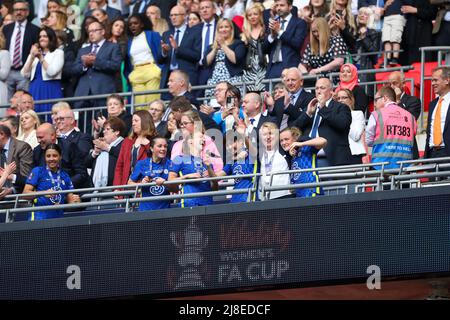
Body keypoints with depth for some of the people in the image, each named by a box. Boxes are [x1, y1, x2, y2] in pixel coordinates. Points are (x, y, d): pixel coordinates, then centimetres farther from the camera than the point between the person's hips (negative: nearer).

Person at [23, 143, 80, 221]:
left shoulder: (65, 176, 14)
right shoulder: (37, 171, 3)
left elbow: (70, 199, 16)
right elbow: (25, 193, -6)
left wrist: (74, 200, -9)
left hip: (58, 218, 4)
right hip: (39, 217, -4)